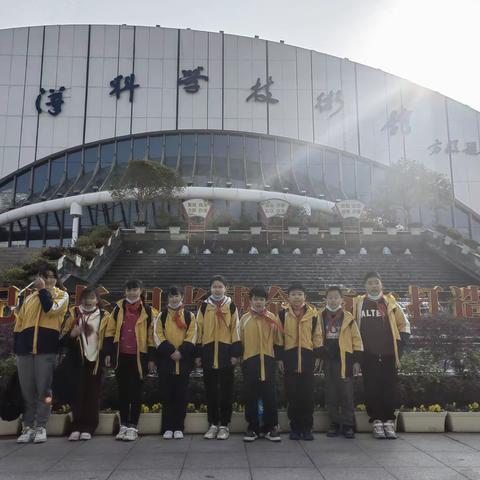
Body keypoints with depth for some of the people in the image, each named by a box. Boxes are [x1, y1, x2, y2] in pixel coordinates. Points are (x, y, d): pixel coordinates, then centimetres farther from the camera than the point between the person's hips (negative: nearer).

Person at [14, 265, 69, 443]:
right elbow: (19, 322, 18)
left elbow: (51, 309, -14)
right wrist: (17, 346, 12)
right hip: (26, 347, 4)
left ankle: (41, 427, 7)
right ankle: (28, 427, 17)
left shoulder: (61, 295, 7)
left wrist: (42, 289, -5)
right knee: (27, 389, 7)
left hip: (46, 347, -4)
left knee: (43, 388, -2)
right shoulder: (29, 297, 19)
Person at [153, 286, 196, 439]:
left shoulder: (189, 316, 7)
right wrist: (171, 351, -13)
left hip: (184, 361, 0)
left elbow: (192, 336, 0)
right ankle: (167, 428, 10)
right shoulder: (161, 316, 7)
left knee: (181, 394, 4)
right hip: (165, 360, 0)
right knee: (167, 395, 3)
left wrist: (181, 352, -14)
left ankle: (179, 428, 12)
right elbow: (158, 336, -2)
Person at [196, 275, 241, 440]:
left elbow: (235, 330, 2)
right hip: (208, 352, 1)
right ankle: (213, 424, 18)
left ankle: (224, 425, 14)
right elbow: (199, 330, 7)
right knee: (211, 390, 7)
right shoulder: (204, 306, 7)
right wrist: (198, 354, 3)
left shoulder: (231, 306, 4)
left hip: (226, 352, -1)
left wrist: (235, 353, -5)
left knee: (226, 389, 4)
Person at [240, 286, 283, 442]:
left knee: (269, 395, 1)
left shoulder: (273, 318, 4)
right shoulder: (244, 319, 6)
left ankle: (271, 427, 13)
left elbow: (278, 341, 7)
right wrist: (239, 357, 7)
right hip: (249, 361, 1)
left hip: (268, 361, -1)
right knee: (250, 396, 5)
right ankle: (252, 428, 15)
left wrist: (279, 358, 3)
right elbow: (240, 341, 10)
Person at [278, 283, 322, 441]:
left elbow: (317, 336, 8)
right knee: (292, 395, 5)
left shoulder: (313, 314, 4)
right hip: (289, 358, 0)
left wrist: (317, 355, 3)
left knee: (307, 395, 5)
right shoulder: (282, 314, 2)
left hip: (307, 358, 0)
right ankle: (295, 428, 16)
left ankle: (307, 428, 16)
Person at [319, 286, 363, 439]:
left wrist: (356, 360, -3)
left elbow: (357, 339, 1)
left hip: (344, 360, -2)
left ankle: (348, 425, 9)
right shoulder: (320, 317, 6)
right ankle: (334, 423, 17)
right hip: (328, 360, 2)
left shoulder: (348, 318, 1)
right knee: (331, 394, 7)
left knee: (346, 393, 0)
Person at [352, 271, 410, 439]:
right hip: (368, 356, 0)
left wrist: (398, 347, 1)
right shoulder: (358, 304, 5)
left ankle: (389, 422, 12)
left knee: (389, 388, 2)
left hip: (388, 355, 0)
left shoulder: (390, 303, 6)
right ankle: (377, 421, 11)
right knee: (371, 389, 1)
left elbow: (404, 326, 9)